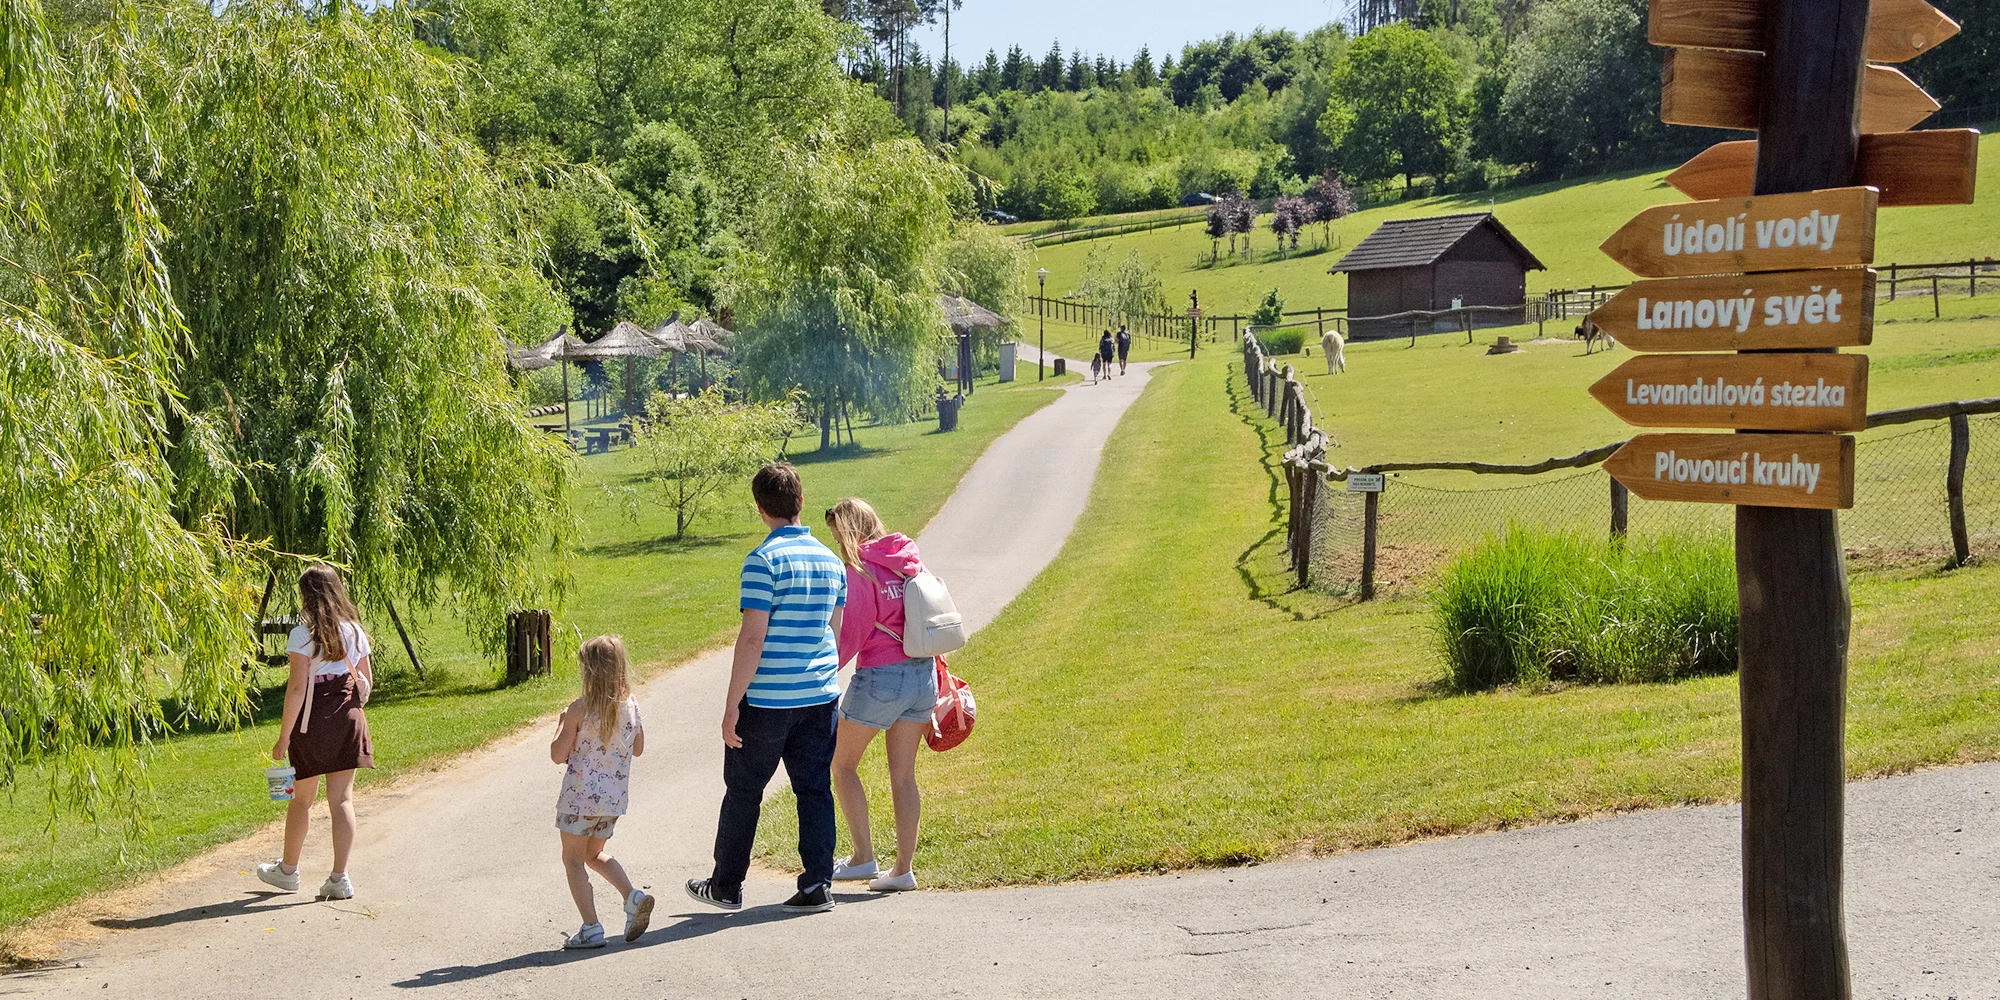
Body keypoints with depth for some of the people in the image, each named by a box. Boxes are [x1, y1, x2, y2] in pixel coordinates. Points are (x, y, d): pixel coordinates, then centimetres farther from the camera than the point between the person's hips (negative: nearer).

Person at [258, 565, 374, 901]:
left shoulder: (303, 635, -11)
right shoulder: (355, 631, 5)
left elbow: (296, 688, -15)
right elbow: (367, 682, 10)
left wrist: (283, 737, -11)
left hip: (312, 722, -4)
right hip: (349, 721, 4)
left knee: (302, 798, 12)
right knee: (342, 798, 3)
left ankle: (288, 870, 29)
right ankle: (339, 878, -2)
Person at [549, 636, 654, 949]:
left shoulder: (579, 710, -17)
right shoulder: (631, 706, -1)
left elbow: (558, 755, -12)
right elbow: (638, 749, 12)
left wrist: (562, 724, 3)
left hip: (580, 797, -6)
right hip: (615, 797, 6)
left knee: (573, 859, 6)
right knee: (594, 854, 24)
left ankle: (591, 929, -2)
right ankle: (632, 896, 3)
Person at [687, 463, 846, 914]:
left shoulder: (764, 560, -15)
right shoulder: (831, 560, 7)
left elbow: (752, 638, -18)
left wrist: (732, 704, -15)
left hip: (768, 699, -5)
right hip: (820, 696, 5)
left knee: (743, 791, 9)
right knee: (815, 789, 9)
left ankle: (726, 886, 20)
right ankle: (818, 885, 6)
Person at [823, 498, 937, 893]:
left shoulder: (860, 571, -11)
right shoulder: (909, 561, 10)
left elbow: (849, 634, -14)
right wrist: (935, 685, 21)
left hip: (880, 676, -7)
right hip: (922, 674, 7)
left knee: (842, 763, 11)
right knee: (903, 775, 11)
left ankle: (863, 857, 10)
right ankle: (903, 868, 11)